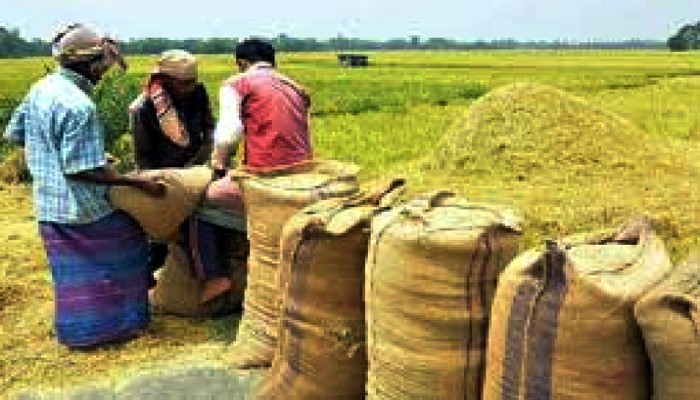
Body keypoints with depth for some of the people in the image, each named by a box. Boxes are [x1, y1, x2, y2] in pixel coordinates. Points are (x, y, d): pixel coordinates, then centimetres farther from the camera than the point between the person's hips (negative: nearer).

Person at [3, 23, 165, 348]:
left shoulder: (40, 89, 4)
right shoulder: (79, 106, -24)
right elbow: (82, 171, -24)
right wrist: (139, 183, -22)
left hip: (49, 205, 8)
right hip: (84, 207, -8)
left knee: (73, 271, 20)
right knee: (122, 255, 11)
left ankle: (77, 331, 32)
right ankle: (119, 323, 21)